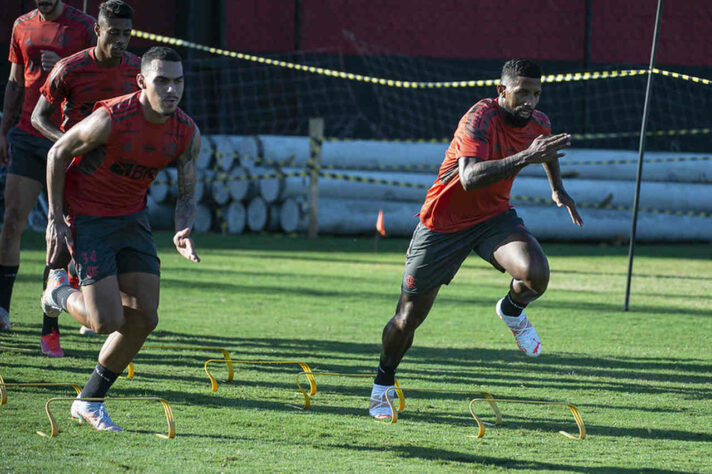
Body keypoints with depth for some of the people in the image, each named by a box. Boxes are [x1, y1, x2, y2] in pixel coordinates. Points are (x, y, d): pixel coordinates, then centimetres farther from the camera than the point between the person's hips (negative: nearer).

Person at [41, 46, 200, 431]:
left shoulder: (187, 134, -8)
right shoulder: (111, 119, -25)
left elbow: (187, 194, 3)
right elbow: (58, 153, -11)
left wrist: (183, 233, -18)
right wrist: (55, 219, -12)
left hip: (132, 219, 6)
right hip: (87, 219, -6)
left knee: (144, 318, -2)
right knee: (108, 321, -14)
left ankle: (90, 400, 15)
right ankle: (59, 291, 21)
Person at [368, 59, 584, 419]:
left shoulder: (537, 122, -6)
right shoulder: (480, 119, -28)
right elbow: (470, 177, -44)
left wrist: (557, 187, 19)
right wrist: (524, 157, -49)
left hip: (494, 216, 4)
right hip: (443, 223, -4)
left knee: (536, 274, -27)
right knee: (409, 318, 4)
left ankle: (512, 310, 9)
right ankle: (383, 383, 32)